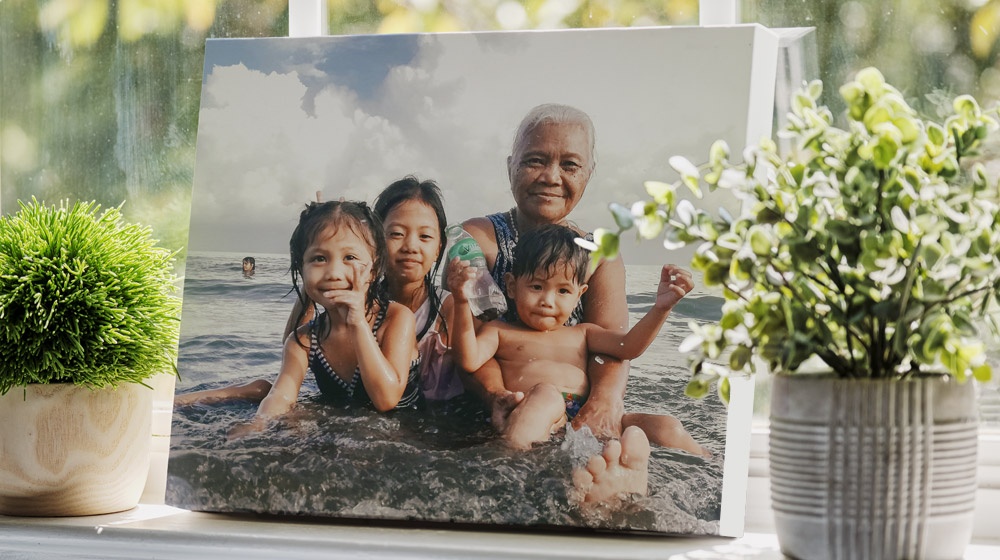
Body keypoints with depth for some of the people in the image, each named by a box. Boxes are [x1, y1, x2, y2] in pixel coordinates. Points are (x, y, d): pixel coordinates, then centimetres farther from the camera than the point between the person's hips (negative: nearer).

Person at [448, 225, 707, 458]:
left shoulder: (580, 334, 30)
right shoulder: (501, 332, 19)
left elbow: (627, 346, 16)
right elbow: (469, 359, 0)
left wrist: (661, 308, 1)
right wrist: (462, 304, -13)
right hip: (531, 420, -5)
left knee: (666, 427, -12)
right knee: (545, 393, -39)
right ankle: (515, 450, -64)